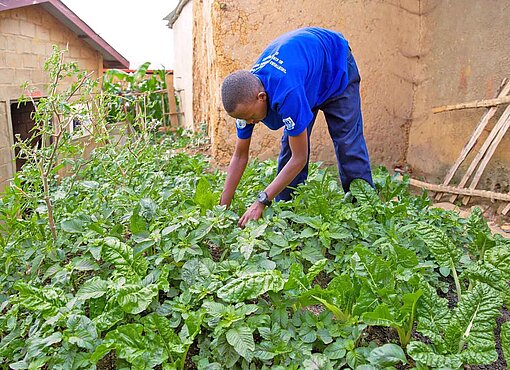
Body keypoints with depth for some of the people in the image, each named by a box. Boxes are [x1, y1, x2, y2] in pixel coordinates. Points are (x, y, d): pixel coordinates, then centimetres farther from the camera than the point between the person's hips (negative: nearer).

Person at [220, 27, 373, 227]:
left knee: (348, 144, -12)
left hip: (336, 64, -5)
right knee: (290, 145, -4)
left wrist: (262, 201, -37)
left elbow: (300, 158, -38)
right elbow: (240, 156, -16)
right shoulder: (245, 94, -24)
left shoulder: (287, 92, -46)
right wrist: (222, 208, -17)